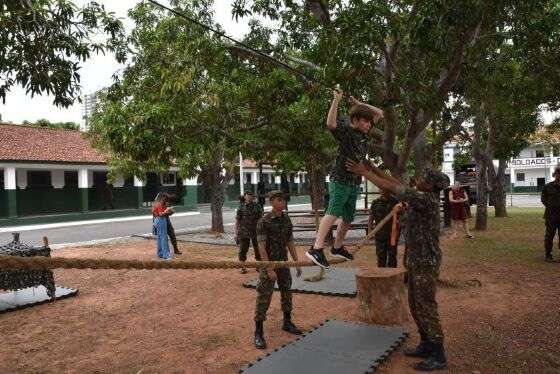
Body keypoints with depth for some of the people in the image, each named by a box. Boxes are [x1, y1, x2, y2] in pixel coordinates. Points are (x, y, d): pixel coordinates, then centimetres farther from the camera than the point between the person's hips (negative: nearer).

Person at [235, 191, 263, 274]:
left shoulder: (257, 206, 3)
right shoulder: (241, 207, 0)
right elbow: (237, 220, 1)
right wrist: (236, 233, -3)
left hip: (256, 232, 1)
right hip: (244, 232, -1)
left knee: (258, 249, 7)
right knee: (243, 250, 3)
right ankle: (242, 267, 15)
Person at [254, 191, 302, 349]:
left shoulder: (286, 220, 3)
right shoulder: (264, 221, -17)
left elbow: (290, 243, 10)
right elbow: (261, 247, -18)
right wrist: (269, 269, -22)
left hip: (283, 263, 6)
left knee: (286, 293, 16)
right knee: (264, 297, -5)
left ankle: (287, 323, 34)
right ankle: (258, 333, 3)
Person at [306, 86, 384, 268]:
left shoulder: (364, 131, 10)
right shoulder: (345, 130, -11)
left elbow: (380, 114, 20)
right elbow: (330, 124, -32)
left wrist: (360, 104, 9)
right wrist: (336, 101, -29)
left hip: (354, 182, 8)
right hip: (340, 180, -8)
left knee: (348, 218, 14)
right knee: (333, 213, -20)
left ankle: (337, 248, 28)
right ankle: (316, 249, -26)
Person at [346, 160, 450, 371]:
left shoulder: (427, 199, -21)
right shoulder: (424, 197, 6)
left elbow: (391, 188, -23)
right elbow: (398, 185, 17)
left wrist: (364, 172, -17)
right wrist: (376, 171, 12)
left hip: (425, 262, -10)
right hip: (416, 260, 10)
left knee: (426, 308, -3)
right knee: (416, 306, 16)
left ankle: (438, 356, 7)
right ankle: (427, 346, 28)